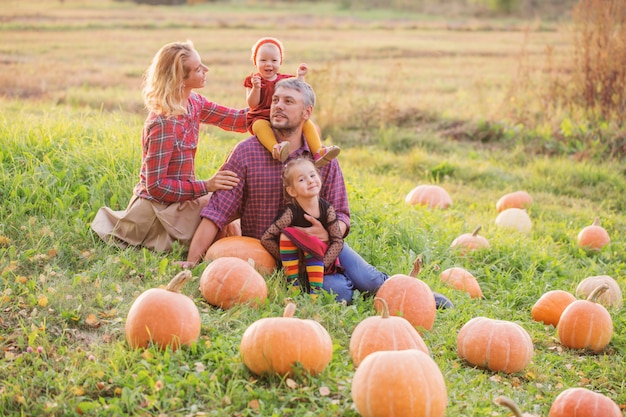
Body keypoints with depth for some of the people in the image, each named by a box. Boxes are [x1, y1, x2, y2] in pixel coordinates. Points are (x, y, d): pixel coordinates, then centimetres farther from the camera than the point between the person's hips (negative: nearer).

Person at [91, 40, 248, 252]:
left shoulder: (194, 103, 0)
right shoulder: (163, 123, -25)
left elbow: (239, 120, 5)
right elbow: (156, 186, -24)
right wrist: (206, 186, -28)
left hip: (178, 195, 9)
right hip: (158, 206, -9)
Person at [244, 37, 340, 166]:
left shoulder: (285, 80, 14)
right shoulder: (253, 81, 5)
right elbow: (252, 103, -5)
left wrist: (300, 77, 0)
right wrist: (256, 88, -22)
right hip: (262, 118, -3)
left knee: (307, 123, -20)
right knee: (260, 125, -39)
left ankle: (319, 152, -35)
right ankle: (276, 149, -64)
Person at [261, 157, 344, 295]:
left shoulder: (327, 208, -10)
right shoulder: (291, 212, -17)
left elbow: (338, 240, -9)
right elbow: (266, 238, -15)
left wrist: (322, 265, -21)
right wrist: (287, 260, -13)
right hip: (296, 263, 0)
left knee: (313, 244, -31)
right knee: (286, 234, -25)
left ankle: (316, 290, -27)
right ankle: (293, 283, -20)